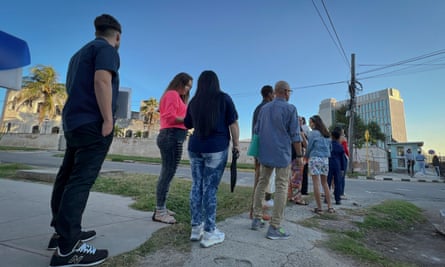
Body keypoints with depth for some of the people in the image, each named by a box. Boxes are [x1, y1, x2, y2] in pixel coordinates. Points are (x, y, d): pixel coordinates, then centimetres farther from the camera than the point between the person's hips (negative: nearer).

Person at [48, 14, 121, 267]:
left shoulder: (80, 53, 25)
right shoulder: (107, 50, -2)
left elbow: (72, 87, 26)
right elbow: (102, 81, -19)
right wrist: (108, 119, -20)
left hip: (74, 120, 10)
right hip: (93, 122, -9)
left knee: (68, 177, 10)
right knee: (81, 180, -12)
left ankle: (64, 232, 20)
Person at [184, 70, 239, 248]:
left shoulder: (194, 102, 10)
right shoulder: (224, 98, 0)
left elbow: (188, 124, 21)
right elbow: (233, 123, -3)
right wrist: (236, 144, 4)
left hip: (195, 147, 4)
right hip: (216, 148, -4)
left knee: (197, 186, 9)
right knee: (210, 188, -3)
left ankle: (196, 228, 16)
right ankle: (209, 233, 4)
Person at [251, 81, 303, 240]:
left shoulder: (264, 108, 10)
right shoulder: (290, 109, -6)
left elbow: (257, 130, 13)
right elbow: (295, 135, -9)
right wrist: (299, 155, -2)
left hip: (265, 153, 6)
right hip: (282, 154, -5)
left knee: (262, 183, 14)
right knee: (281, 188, -1)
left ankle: (256, 219, 17)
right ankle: (274, 228, 1)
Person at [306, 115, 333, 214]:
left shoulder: (313, 133, -5)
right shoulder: (326, 134, 14)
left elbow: (309, 147, -2)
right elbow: (330, 147, 17)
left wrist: (306, 156, 14)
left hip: (315, 158, -6)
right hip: (325, 159, 6)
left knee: (316, 183, -2)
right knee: (325, 183, 14)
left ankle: (319, 208, 0)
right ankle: (330, 207, 16)